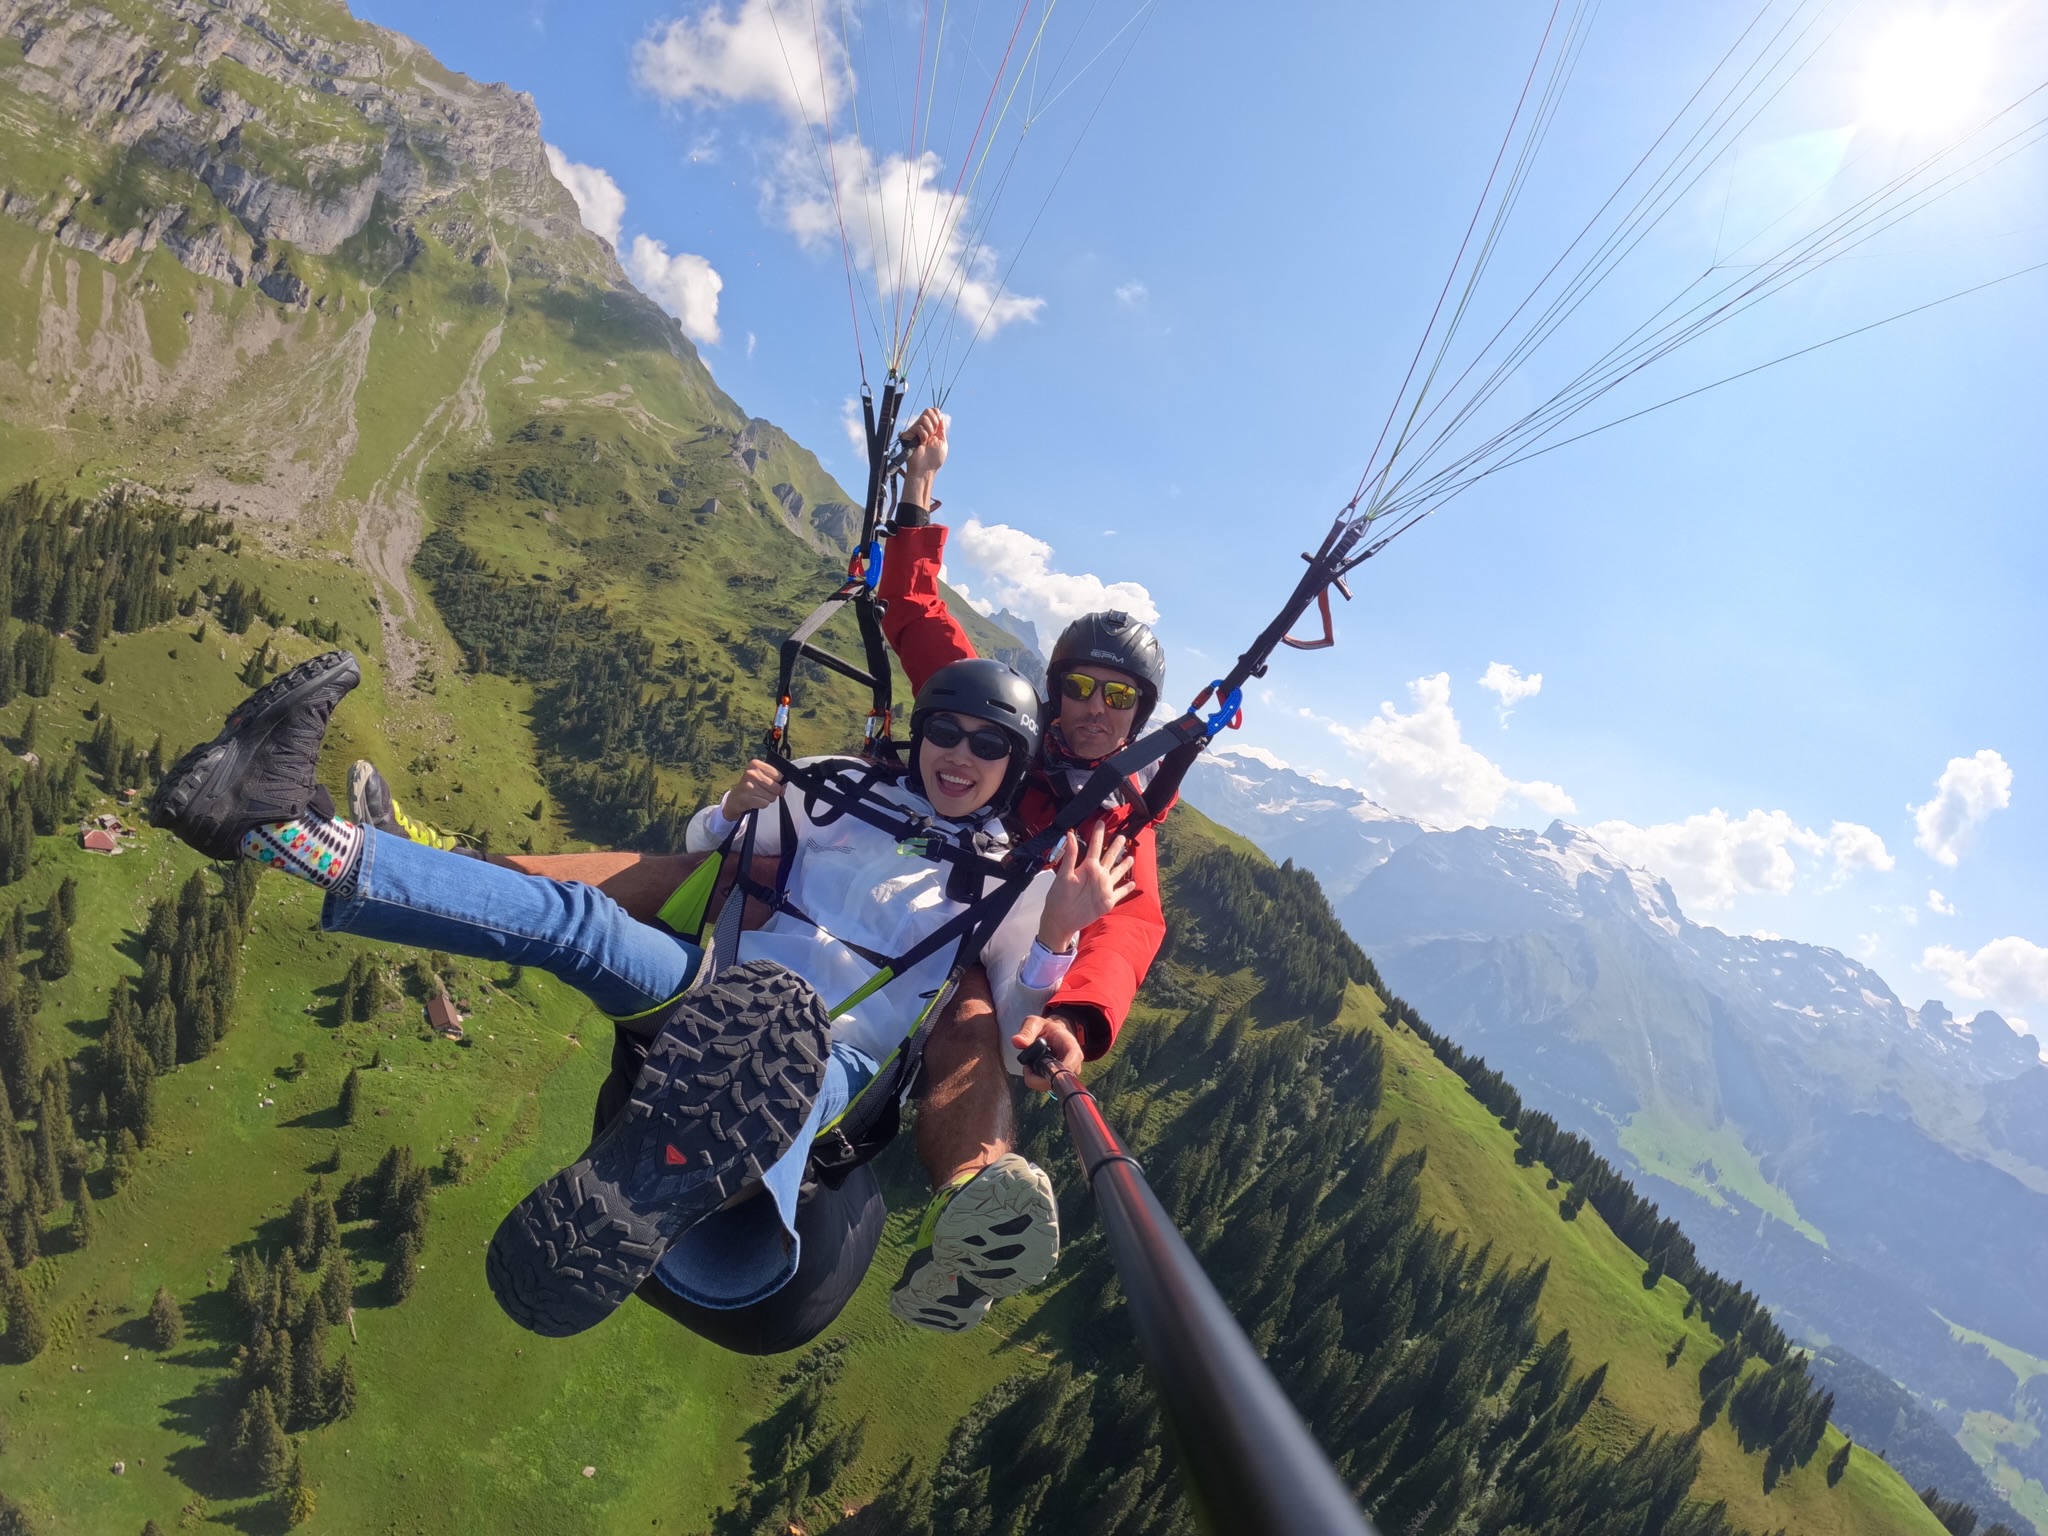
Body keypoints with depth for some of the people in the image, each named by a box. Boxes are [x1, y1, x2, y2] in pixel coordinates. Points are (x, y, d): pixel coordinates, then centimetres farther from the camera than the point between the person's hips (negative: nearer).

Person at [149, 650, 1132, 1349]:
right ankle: (288, 832, -35)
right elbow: (702, 852, 21)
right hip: (721, 997, 4)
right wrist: (735, 809, -3)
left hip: (829, 1058, -4)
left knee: (781, 1037, -42)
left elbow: (1011, 1022, 1)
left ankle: (644, 1198, -72)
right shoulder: (846, 791, 13)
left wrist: (1058, 937, -19)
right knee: (578, 915, -22)